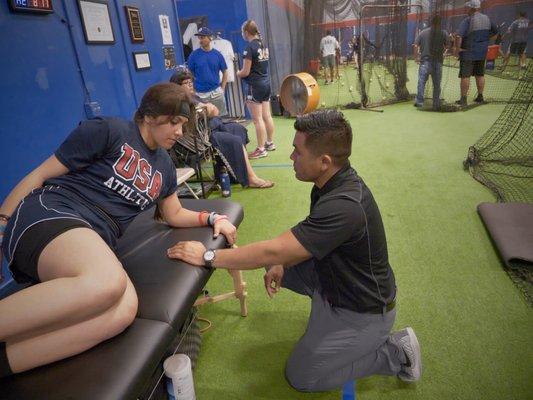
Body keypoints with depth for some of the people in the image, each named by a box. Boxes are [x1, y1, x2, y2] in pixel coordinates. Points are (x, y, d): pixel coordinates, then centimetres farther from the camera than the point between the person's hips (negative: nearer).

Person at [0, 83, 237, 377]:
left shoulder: (164, 166, 22)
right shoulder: (109, 131, 2)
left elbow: (174, 214, 32)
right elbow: (41, 174, 2)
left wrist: (212, 218, 16)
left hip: (96, 244, 6)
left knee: (124, 309, -31)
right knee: (108, 283, -40)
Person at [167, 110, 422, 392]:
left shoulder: (344, 207, -36)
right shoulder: (333, 183, -7)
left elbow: (274, 252, -35)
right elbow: (308, 238, 9)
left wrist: (208, 256, -25)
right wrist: (282, 263, -3)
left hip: (364, 310, -8)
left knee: (301, 377, 2)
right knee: (275, 262, 6)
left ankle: (395, 352, 7)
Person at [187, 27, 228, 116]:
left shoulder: (217, 54, 3)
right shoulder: (194, 55, 0)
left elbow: (225, 72, 10)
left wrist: (222, 88, 2)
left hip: (216, 93, 1)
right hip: (200, 94, -1)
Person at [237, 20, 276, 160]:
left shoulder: (249, 47, -15)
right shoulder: (263, 44, 8)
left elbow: (246, 72, -14)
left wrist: (237, 73, 7)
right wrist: (241, 72, 14)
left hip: (255, 85, -8)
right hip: (266, 82, 8)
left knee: (257, 119, -3)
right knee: (267, 116, 14)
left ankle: (261, 149, 2)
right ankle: (270, 143, 23)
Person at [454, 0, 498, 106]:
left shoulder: (467, 20, -14)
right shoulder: (487, 19, 8)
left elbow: (459, 36, -26)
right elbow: (495, 33, 19)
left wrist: (457, 48, -15)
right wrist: (485, 40, 21)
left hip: (468, 52, -6)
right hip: (482, 52, 7)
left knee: (465, 76, -2)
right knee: (480, 75, 15)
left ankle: (463, 99, -2)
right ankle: (480, 97, 23)